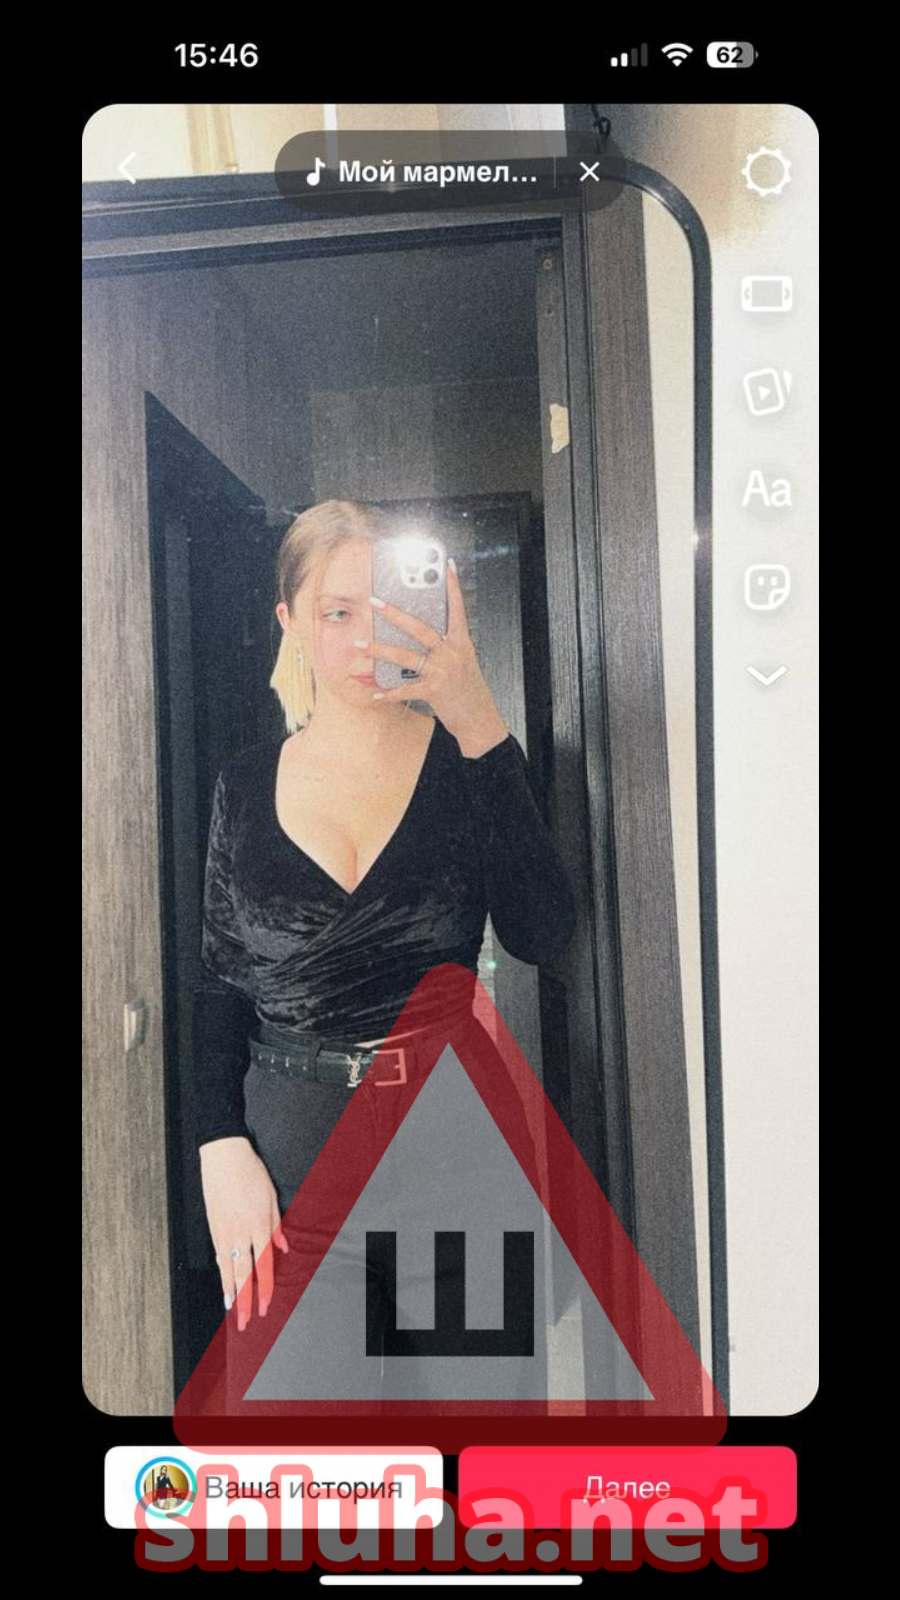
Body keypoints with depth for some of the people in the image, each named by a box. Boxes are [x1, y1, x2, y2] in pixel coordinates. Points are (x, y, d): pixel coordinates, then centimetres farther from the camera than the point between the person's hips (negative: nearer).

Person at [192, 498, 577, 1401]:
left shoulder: (465, 759, -2)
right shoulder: (246, 786, 4)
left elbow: (541, 936, -18)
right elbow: (219, 985, 6)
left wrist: (481, 725, -23)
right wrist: (222, 1148, -6)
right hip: (289, 1143, 2)